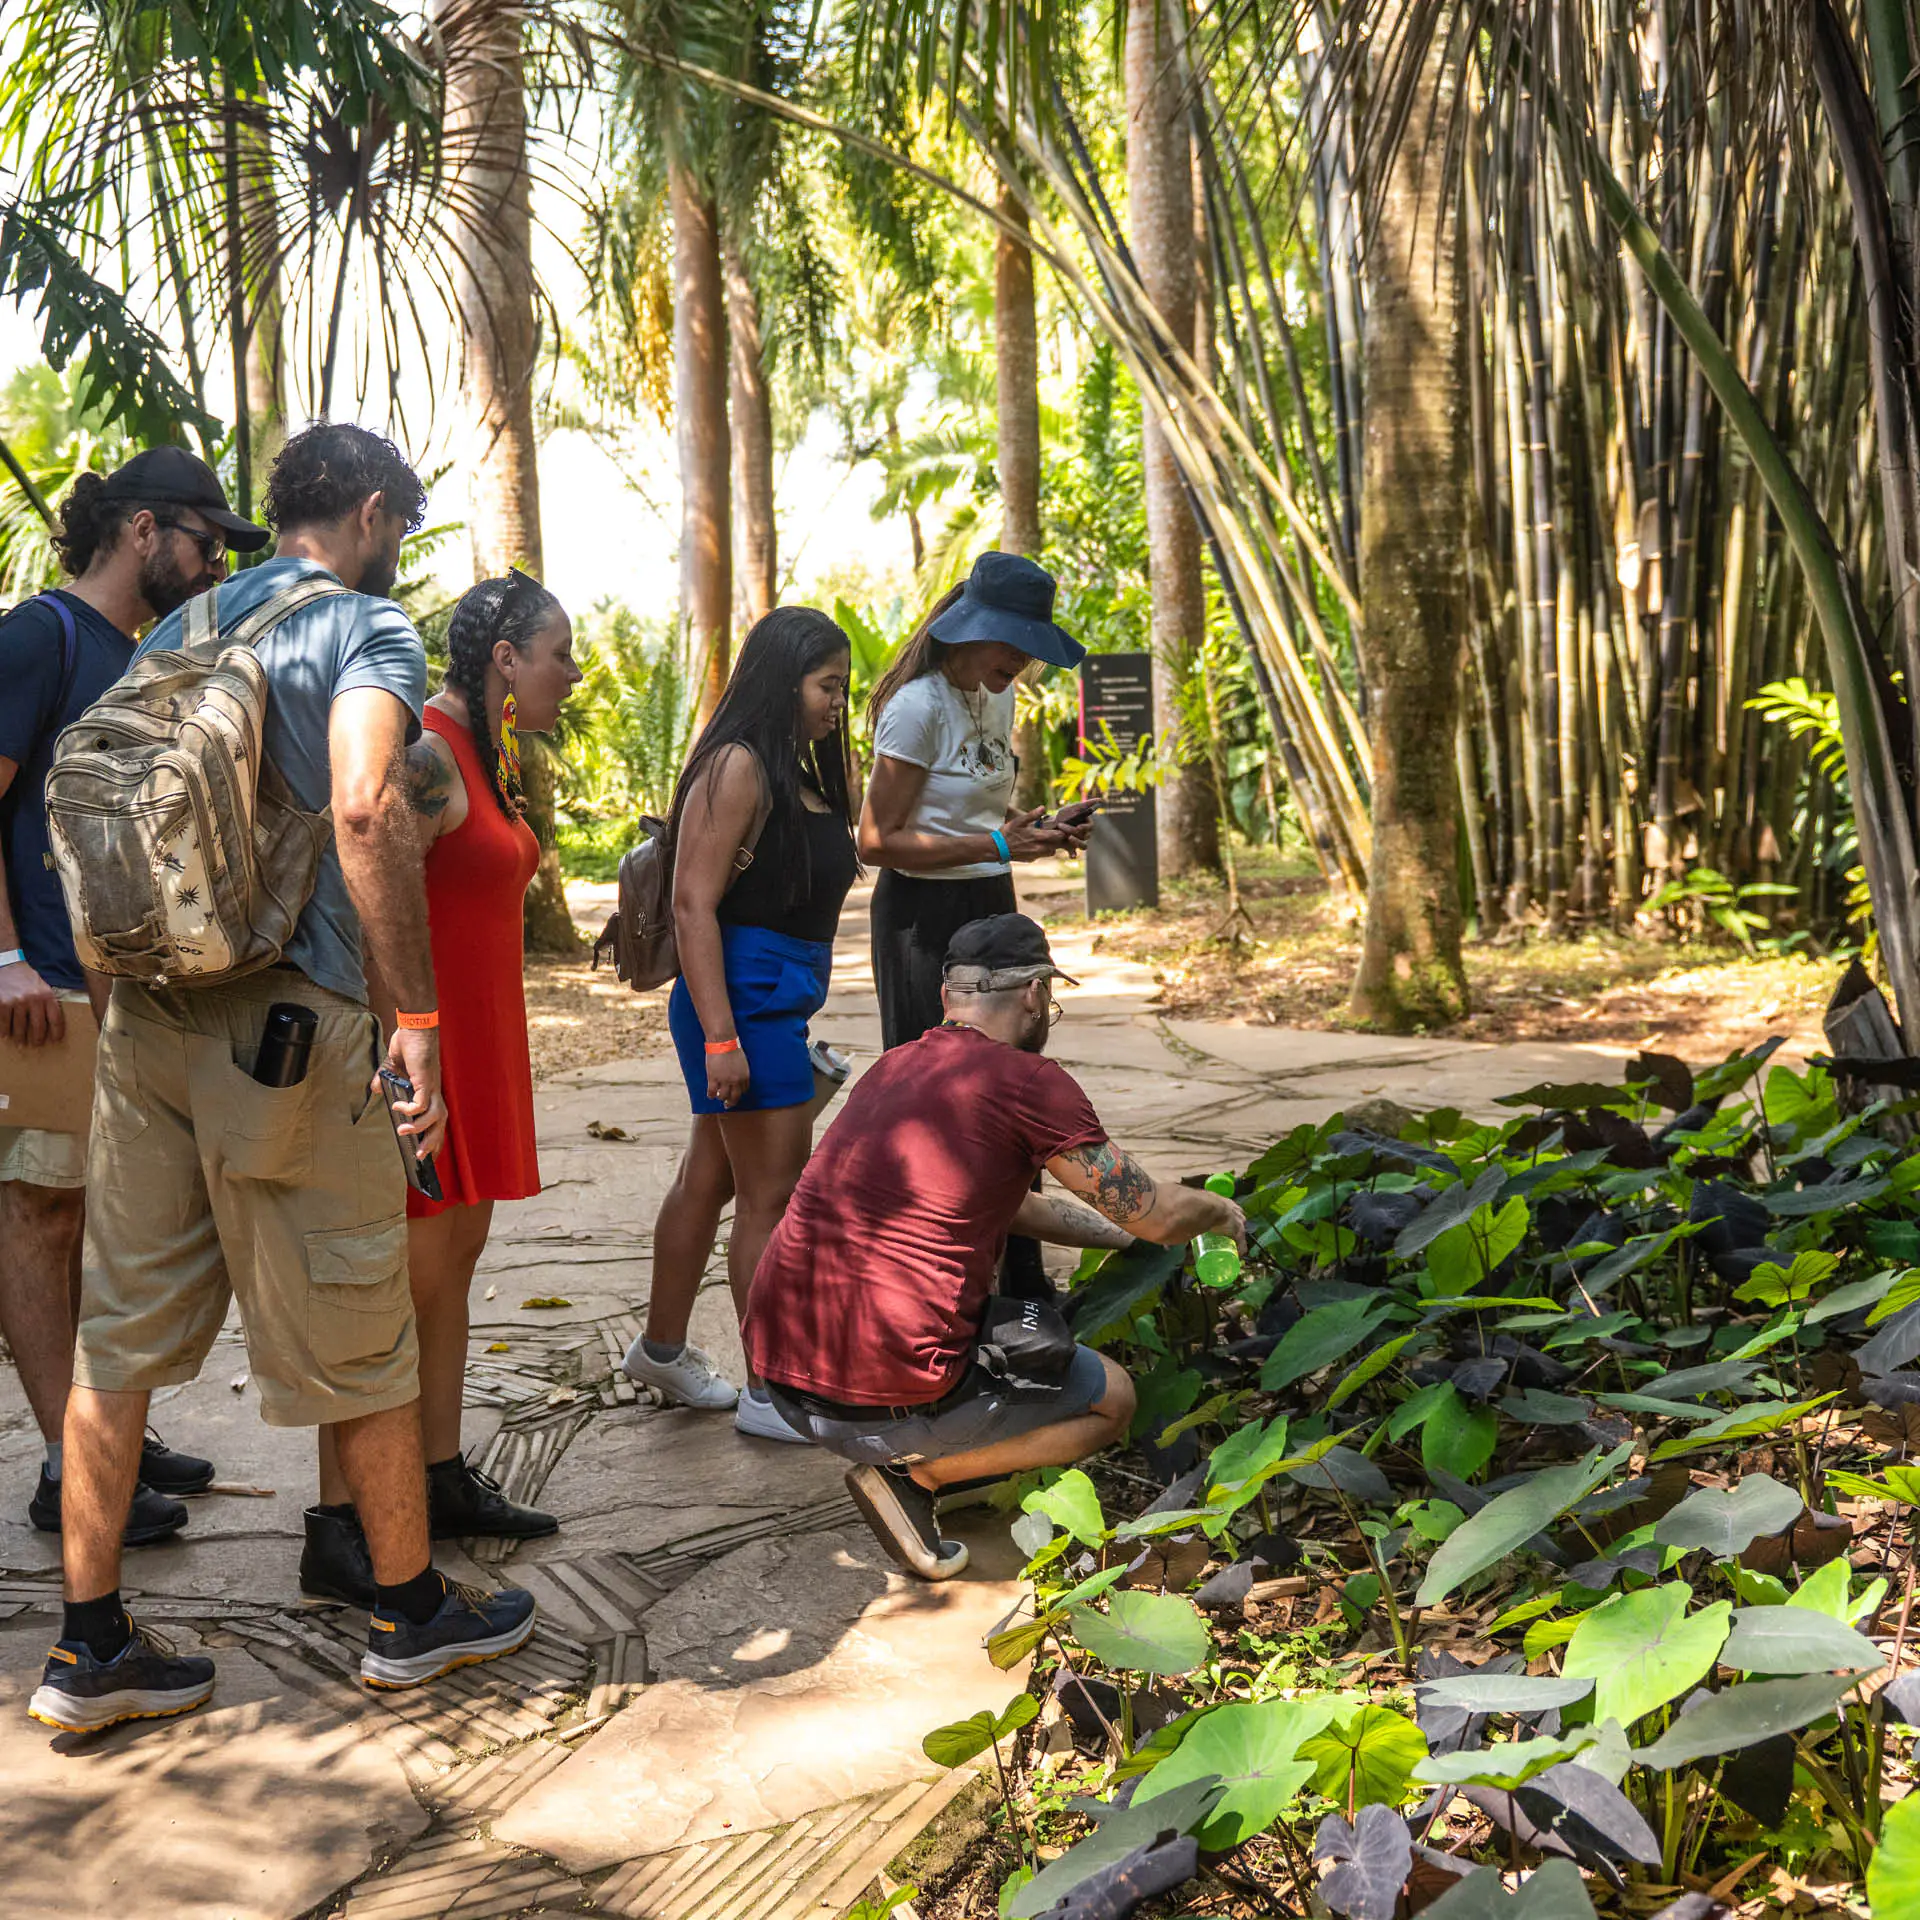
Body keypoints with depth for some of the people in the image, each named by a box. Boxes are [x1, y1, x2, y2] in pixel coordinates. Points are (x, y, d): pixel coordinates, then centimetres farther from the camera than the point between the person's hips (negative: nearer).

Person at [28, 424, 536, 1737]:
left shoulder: (175, 631, 17)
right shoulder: (368, 627, -5)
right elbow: (364, 807, -22)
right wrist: (418, 1015, -21)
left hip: (144, 1011, 7)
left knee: (122, 1330, 11)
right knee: (357, 1328, 7)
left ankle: (89, 1648, 18)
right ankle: (412, 1613, 23)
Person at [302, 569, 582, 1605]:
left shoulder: (483, 754, 15)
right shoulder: (426, 756, -17)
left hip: (473, 1042, 10)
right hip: (417, 1043, -10)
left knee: (456, 1256, 14)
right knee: (401, 1277, -7)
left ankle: (444, 1480, 24)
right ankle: (334, 1530, 0)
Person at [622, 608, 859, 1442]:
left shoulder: (799, 773, 14)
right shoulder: (738, 767, -14)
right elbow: (694, 905, -20)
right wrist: (720, 1037, -23)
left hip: (781, 998, 10)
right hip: (745, 997, -10)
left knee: (709, 1178, 18)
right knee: (774, 1194, -5)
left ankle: (662, 1350, 31)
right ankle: (771, 1393, 3)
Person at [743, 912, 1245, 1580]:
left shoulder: (892, 1068, 16)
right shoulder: (1028, 1080, -8)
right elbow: (1156, 1212, 0)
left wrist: (1139, 1238, 36)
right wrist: (1222, 1213, 22)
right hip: (888, 1403, -8)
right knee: (1112, 1399, 17)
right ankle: (914, 1473, 1)